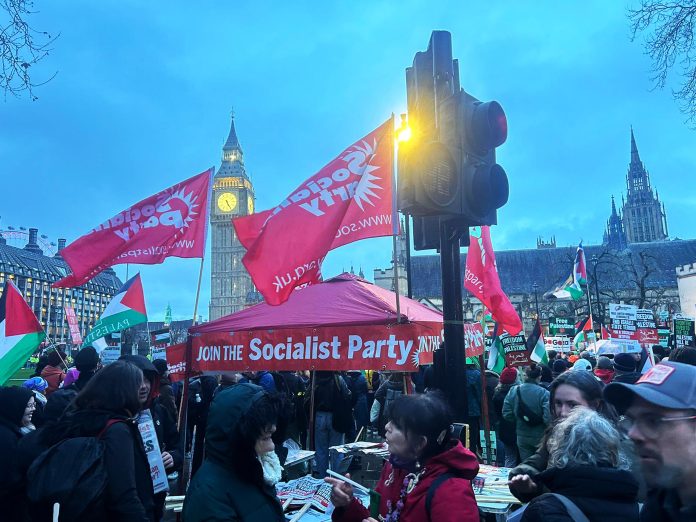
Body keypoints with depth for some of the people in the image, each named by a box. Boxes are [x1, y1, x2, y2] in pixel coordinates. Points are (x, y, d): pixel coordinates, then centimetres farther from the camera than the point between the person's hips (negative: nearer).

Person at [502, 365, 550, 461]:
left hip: (522, 437, 3)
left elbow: (506, 414, -5)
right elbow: (548, 417, -24)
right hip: (540, 436, -3)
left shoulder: (513, 391, -8)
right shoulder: (544, 393, -18)